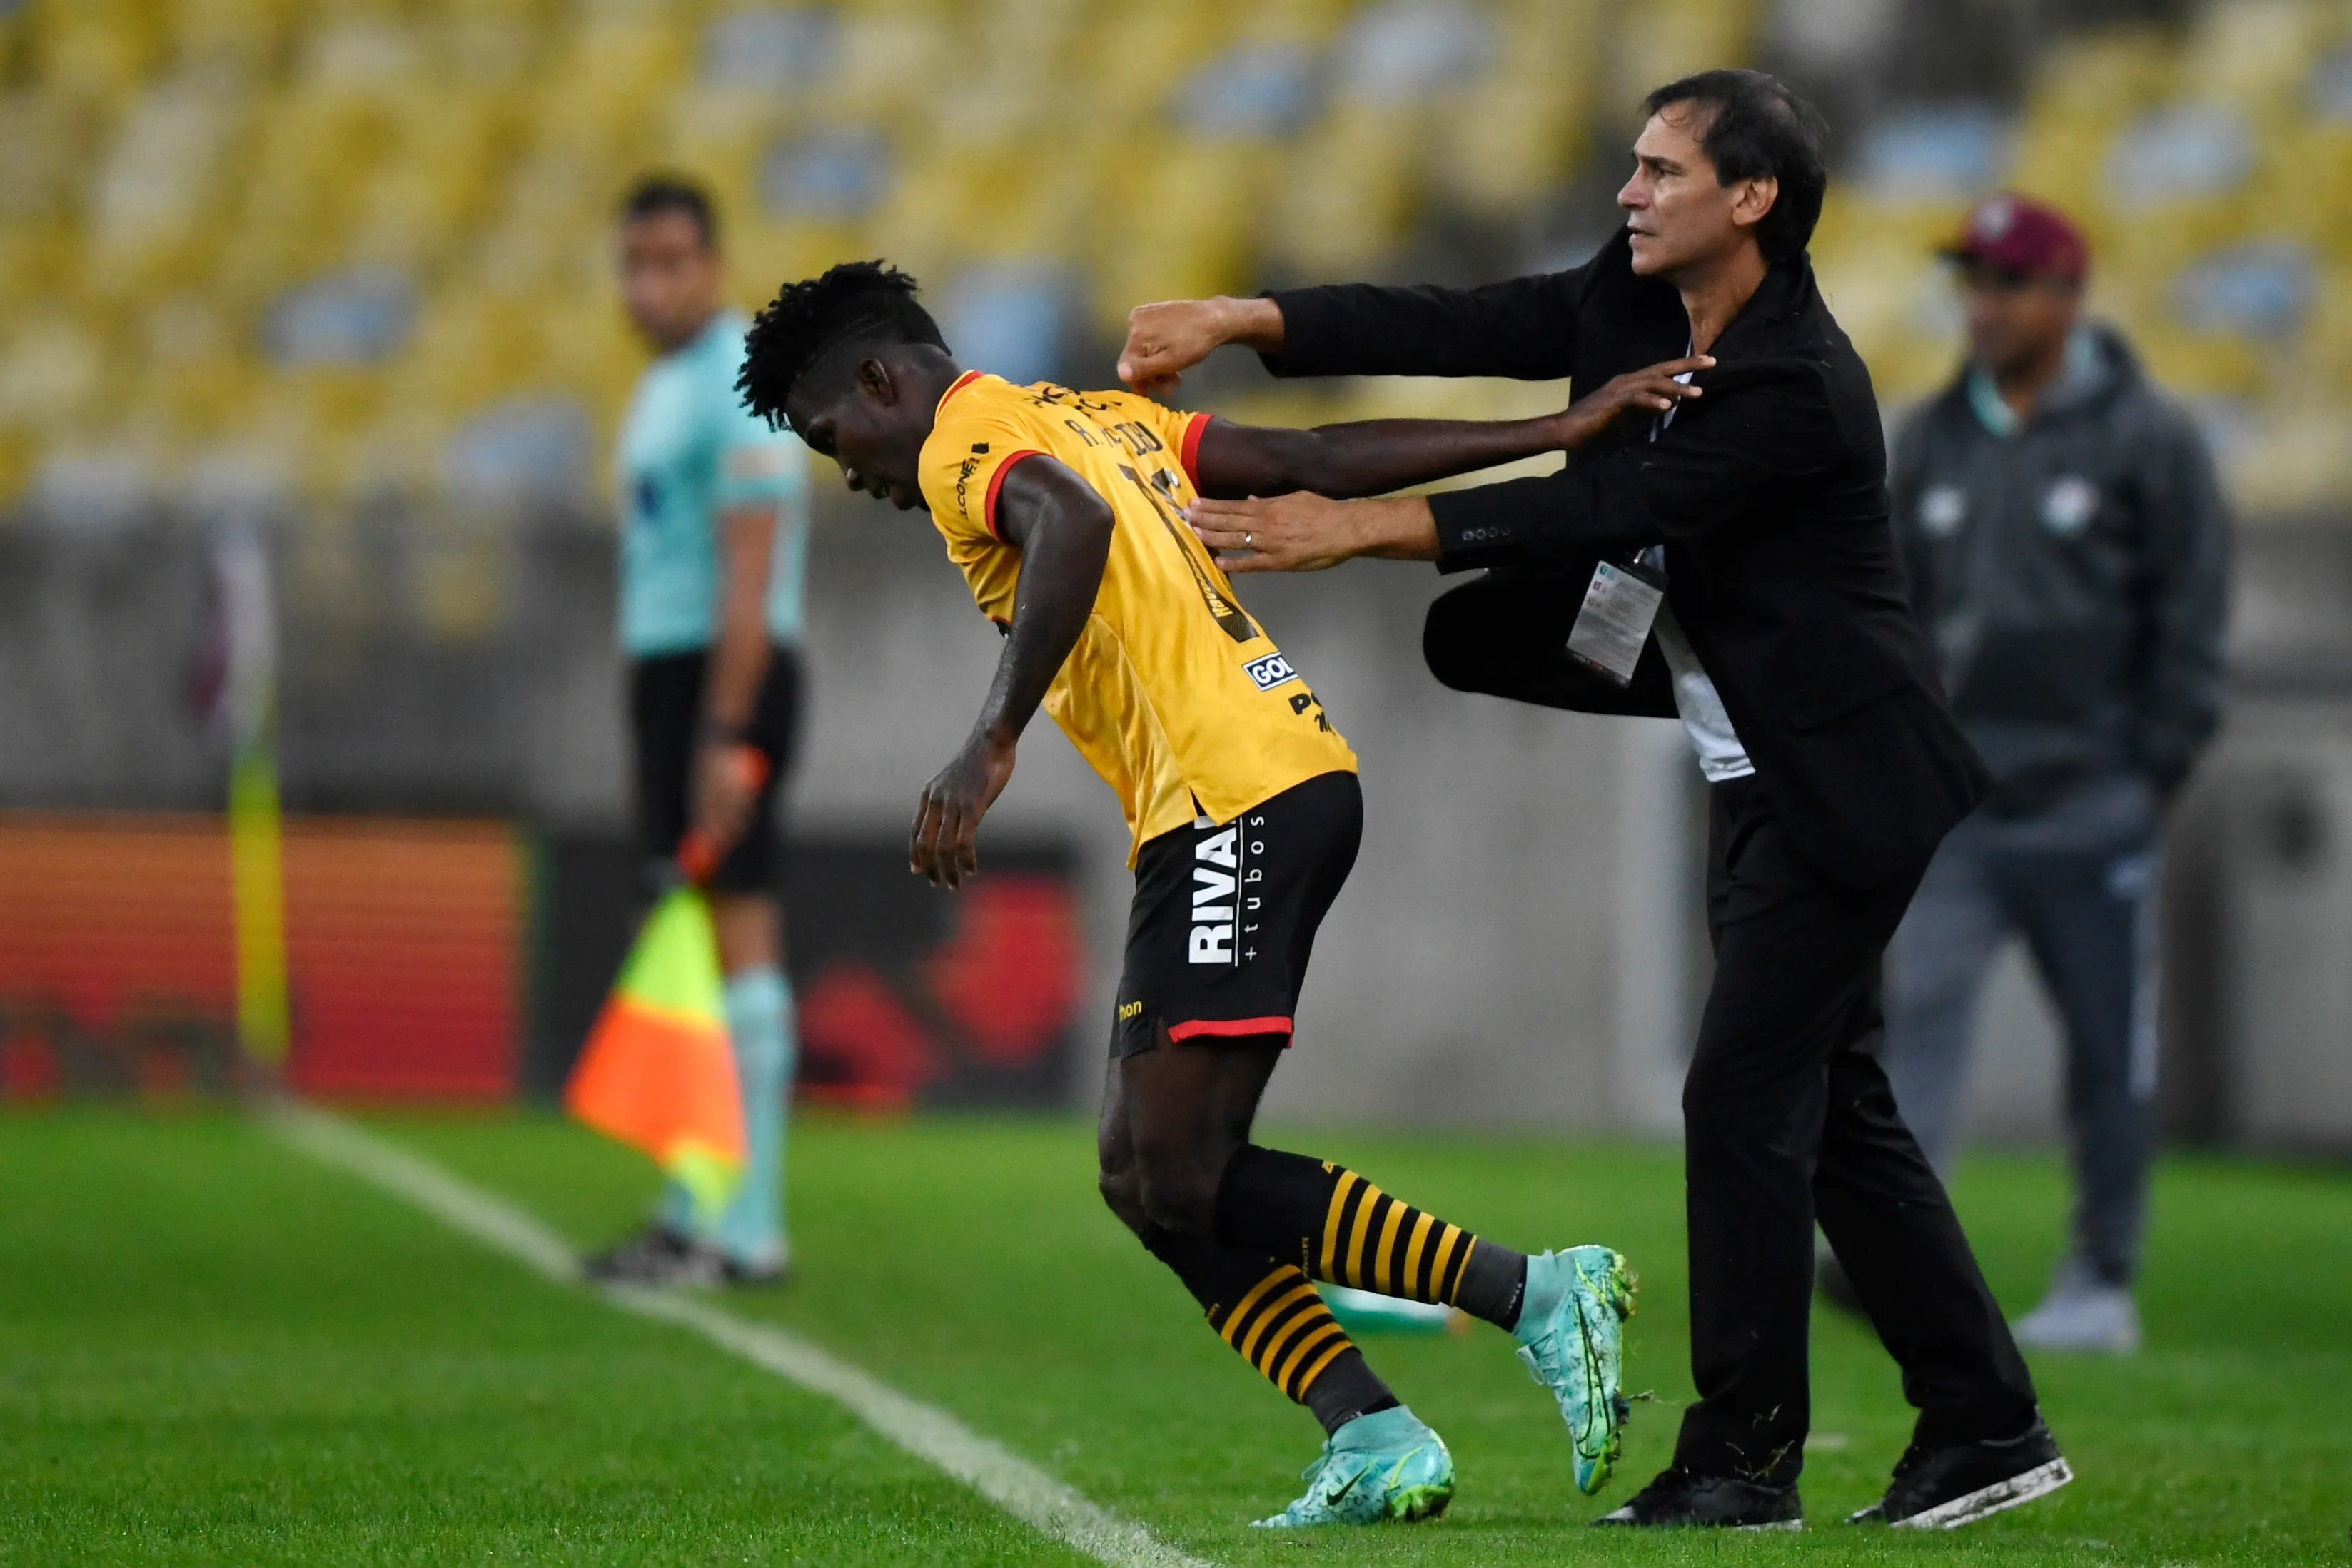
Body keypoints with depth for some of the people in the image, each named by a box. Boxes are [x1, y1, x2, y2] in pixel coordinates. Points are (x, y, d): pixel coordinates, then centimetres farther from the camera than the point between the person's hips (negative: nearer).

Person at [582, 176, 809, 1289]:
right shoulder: (664, 384, 18)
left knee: (735, 935, -11)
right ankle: (694, 1213, 14)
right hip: (666, 663, 10)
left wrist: (725, 735, -25)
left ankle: (747, 1228, -12)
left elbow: (749, 571, -20)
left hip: (729, 673, -10)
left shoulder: (734, 382, -13)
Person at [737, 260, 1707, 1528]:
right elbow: (1326, 460, 21)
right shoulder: (1099, 420, 24)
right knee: (1145, 1173, 7)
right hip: (1296, 771, 10)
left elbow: (1074, 524, -27)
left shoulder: (966, 445, -4)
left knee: (1177, 1182, -12)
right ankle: (1373, 1444, -1)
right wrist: (1556, 436, 21)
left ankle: (1539, 1295, -13)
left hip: (1232, 806, -10)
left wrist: (990, 744, -34)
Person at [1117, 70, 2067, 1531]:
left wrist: (1354, 528, -31)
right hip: (1759, 777, 9)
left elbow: (1607, 513, -29)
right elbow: (1457, 328, -4)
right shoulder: (1633, 304, 2)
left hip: (1839, 788, -9)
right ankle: (1987, 1425, 17)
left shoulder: (1800, 391, -23)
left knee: (1746, 1095, -10)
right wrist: (1241, 322, -17)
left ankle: (1744, 1458, -2)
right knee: (1834, 1108, 11)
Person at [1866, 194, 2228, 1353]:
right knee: (1922, 1003, -13)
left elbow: (2191, 618, -2)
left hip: (2088, 806, -4)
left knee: (2109, 1044, 2)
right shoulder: (1932, 441, 13)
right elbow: (1894, 610, 19)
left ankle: (2102, 1285, 10)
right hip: (1953, 797, 4)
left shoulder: (2146, 439, -1)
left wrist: (2155, 768, -7)